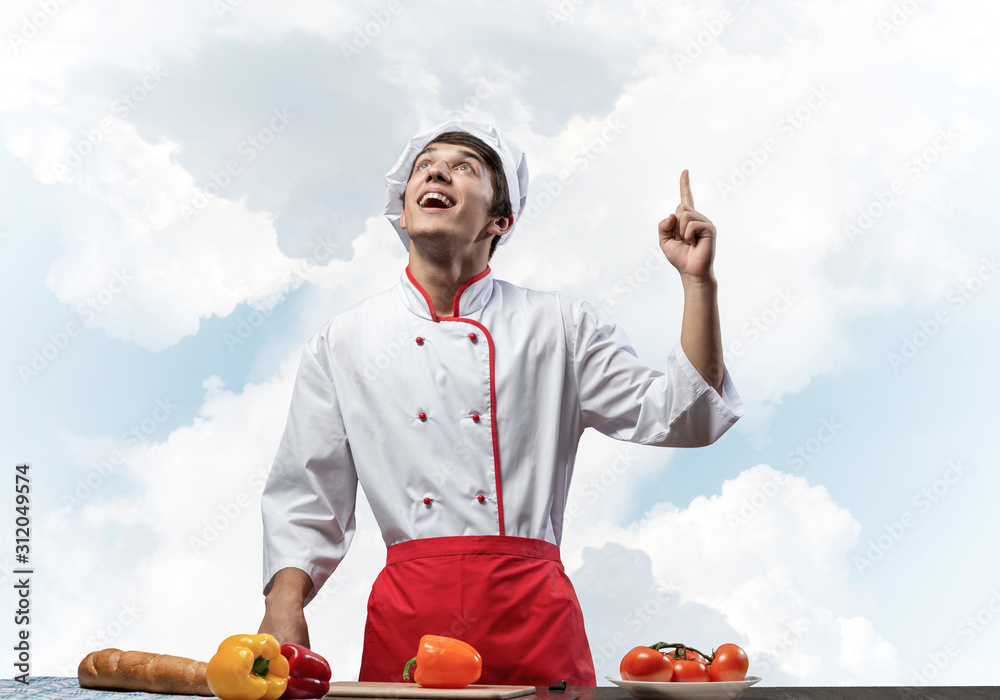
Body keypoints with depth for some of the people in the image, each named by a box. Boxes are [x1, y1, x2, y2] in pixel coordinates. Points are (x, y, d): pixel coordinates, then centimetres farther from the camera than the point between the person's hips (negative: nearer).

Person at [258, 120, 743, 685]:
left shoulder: (559, 326, 8)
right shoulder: (344, 341, 10)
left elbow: (680, 417, 4)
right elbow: (307, 497, 12)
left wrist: (699, 281, -3)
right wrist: (283, 608, -3)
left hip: (532, 612, 0)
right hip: (407, 613, 1)